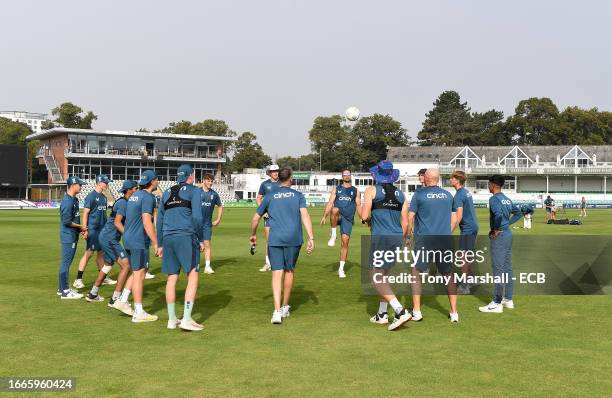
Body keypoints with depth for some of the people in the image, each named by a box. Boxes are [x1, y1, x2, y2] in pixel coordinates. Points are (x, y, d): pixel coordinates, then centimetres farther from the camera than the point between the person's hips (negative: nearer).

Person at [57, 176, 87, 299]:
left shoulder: (75, 200, 12)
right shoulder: (67, 201, -18)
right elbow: (67, 221, -21)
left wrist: (81, 229, 7)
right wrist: (81, 227, -10)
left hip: (73, 236, 10)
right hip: (68, 237, -10)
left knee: (67, 262, 15)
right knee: (66, 262, -4)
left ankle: (62, 288, 25)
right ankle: (65, 291, 0)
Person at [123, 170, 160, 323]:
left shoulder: (135, 195, 14)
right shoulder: (147, 197, -14)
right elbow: (147, 222, -23)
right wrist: (156, 243, -23)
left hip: (128, 239, 9)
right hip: (139, 241, -9)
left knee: (136, 273, 17)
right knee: (139, 274, -5)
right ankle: (139, 313, -1)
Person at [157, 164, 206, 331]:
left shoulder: (166, 193, 19)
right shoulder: (194, 191, 2)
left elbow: (159, 220, 19)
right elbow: (197, 217, -9)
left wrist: (160, 244, 23)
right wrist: (201, 240, -1)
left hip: (168, 238, 6)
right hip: (186, 237, -6)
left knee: (172, 277, 10)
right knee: (193, 276, -4)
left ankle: (172, 319, 14)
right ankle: (186, 319, -11)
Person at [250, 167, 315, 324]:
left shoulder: (270, 196, 10)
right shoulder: (298, 195, 7)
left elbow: (255, 218, 15)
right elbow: (305, 216, -7)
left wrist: (253, 235, 31)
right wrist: (311, 238, -11)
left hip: (274, 239, 0)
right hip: (293, 239, 0)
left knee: (277, 273, -3)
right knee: (289, 271, 15)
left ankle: (277, 310, -16)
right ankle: (285, 307, 28)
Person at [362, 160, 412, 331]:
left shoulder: (371, 190, -1)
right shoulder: (400, 194, 12)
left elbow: (365, 215, -10)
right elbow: (405, 223, 11)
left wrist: (369, 222, 12)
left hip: (380, 238, -6)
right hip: (397, 238, 6)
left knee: (376, 278, -5)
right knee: (382, 275, 18)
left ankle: (401, 311, -18)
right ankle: (382, 314, 22)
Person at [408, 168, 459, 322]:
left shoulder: (419, 194, -3)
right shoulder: (448, 195, 9)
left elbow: (410, 217, -3)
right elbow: (454, 218, 14)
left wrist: (408, 234, 9)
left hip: (424, 239, -3)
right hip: (444, 240, 3)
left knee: (416, 274, 8)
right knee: (449, 275, 11)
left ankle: (416, 311, 5)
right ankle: (454, 312, 12)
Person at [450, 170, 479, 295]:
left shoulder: (458, 196, -18)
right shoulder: (467, 192, 11)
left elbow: (459, 216, -24)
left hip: (467, 229, -9)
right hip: (473, 227, 9)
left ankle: (464, 287, 1)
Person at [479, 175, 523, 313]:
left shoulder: (494, 199, -14)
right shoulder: (507, 199, 14)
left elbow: (498, 214, -31)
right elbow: (518, 213, 24)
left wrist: (497, 229, -19)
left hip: (499, 236, -9)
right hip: (508, 234, 9)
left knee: (498, 269, -7)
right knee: (507, 268, 14)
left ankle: (497, 303, -6)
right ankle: (508, 299, 21)